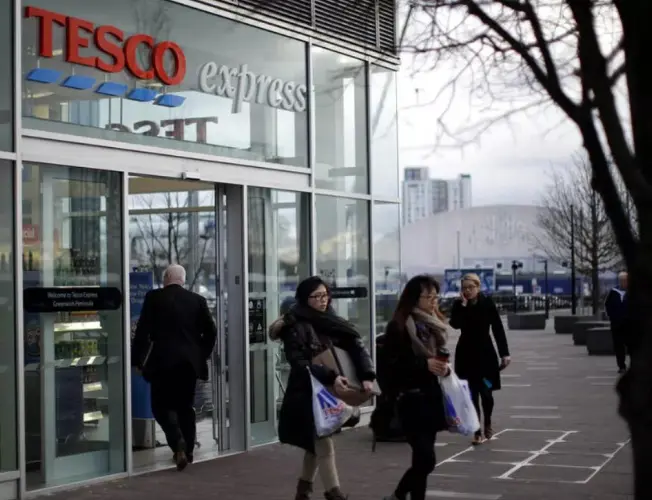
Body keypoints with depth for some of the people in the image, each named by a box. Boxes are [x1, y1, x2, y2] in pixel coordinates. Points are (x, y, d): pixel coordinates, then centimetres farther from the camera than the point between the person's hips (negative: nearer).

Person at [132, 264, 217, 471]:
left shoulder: (154, 297, -2)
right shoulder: (197, 300, 6)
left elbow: (142, 331, -4)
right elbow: (211, 331, 5)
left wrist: (137, 360, 3)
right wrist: (202, 355, 17)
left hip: (163, 361, -3)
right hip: (190, 362, 3)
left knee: (161, 405, 4)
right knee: (185, 406, 15)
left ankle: (177, 441, -19)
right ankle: (187, 450, 16)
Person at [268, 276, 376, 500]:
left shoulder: (332, 322, 5)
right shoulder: (295, 327, -12)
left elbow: (356, 347, -3)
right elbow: (299, 363, -20)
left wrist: (366, 377, -19)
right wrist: (330, 377, -31)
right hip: (306, 393, -6)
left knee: (316, 444, 19)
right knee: (324, 445, -9)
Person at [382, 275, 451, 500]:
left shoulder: (435, 324, 12)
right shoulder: (399, 326, -9)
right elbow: (393, 365, -13)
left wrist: (445, 367, -2)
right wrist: (425, 365, -22)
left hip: (433, 397, 7)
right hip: (412, 400, -7)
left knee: (422, 459, 9)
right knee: (426, 459, -10)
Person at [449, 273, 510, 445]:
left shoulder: (487, 302, -6)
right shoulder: (458, 304, -3)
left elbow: (498, 328, -5)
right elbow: (455, 324, -21)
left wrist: (504, 353, -7)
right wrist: (463, 305, -22)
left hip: (485, 352, -1)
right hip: (466, 353, 1)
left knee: (486, 392, 3)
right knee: (472, 394, 0)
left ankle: (488, 424, 30)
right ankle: (477, 432, 8)